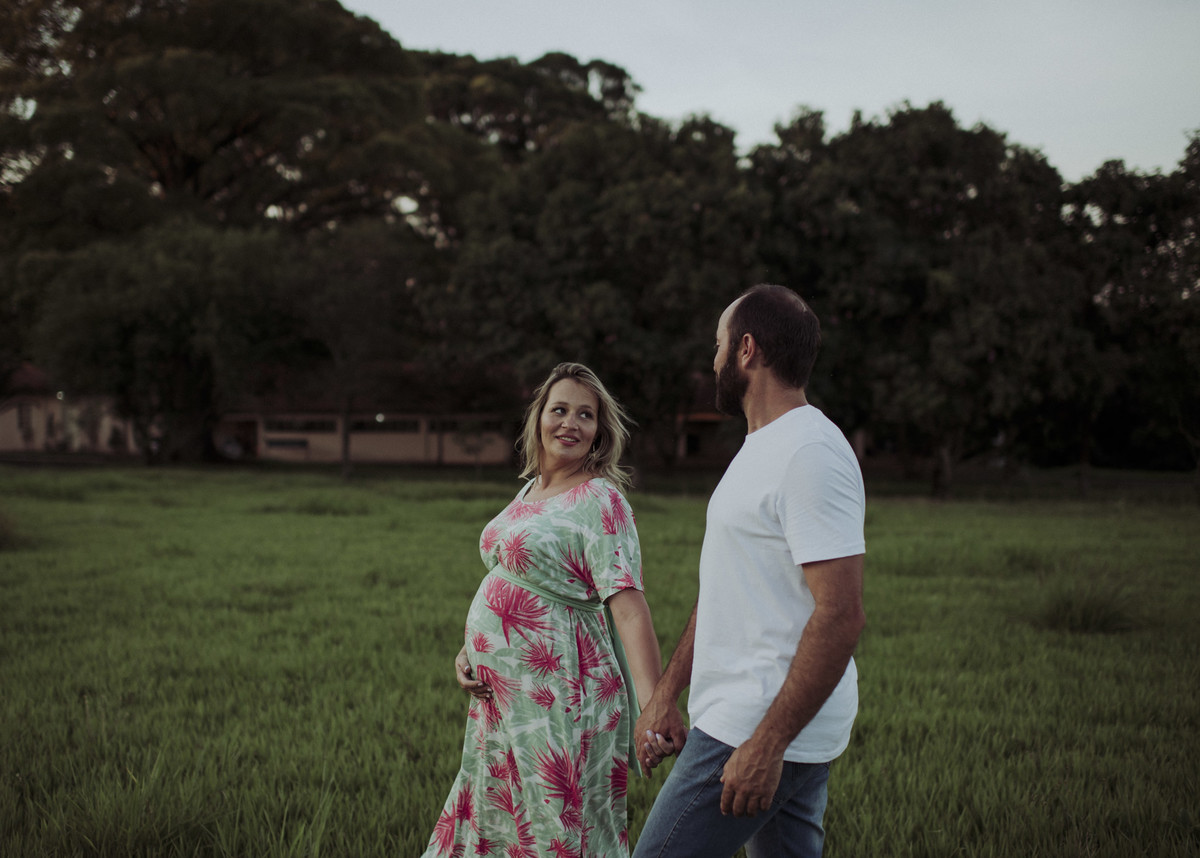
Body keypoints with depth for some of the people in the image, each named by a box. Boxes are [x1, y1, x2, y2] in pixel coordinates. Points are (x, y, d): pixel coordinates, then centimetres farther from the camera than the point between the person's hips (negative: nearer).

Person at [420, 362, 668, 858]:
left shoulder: (599, 501, -13)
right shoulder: (531, 490, 13)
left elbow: (628, 605, -23)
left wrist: (655, 705, -32)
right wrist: (469, 650, 7)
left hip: (559, 701, -9)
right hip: (501, 694, 9)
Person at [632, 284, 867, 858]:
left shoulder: (810, 455, -18)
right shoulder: (761, 448, 17)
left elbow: (841, 616, -24)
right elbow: (719, 594, 22)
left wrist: (766, 744, -25)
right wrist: (664, 696, 18)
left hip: (764, 732, -10)